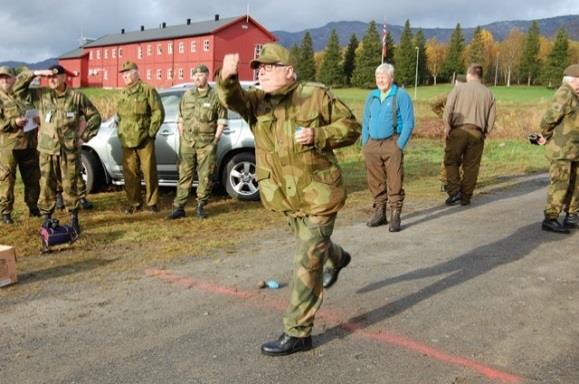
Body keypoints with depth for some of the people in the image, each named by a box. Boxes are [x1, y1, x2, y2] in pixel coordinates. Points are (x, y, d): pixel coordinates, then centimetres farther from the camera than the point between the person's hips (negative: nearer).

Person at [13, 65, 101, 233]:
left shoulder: (77, 97, -1)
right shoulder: (41, 95, 4)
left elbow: (94, 116, 6)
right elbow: (18, 88, -1)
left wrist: (85, 135, 0)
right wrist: (35, 73, -9)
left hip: (70, 150, -2)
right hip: (47, 150, 2)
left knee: (70, 185, 5)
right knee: (47, 186, 5)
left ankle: (74, 219, 16)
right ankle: (46, 219, 16)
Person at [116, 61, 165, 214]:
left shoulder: (148, 90, -2)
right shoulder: (123, 94, 17)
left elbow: (158, 112, -7)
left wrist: (151, 132, -9)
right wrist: (121, 132, 15)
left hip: (145, 140, -6)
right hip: (127, 141, 6)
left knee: (149, 172, -2)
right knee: (130, 173, 7)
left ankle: (152, 202, 9)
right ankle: (134, 203, 17)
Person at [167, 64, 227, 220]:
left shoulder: (216, 96, -2)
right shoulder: (187, 96, 11)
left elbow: (222, 121, -1)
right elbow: (181, 119, 16)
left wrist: (216, 139, -6)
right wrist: (182, 137, 8)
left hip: (207, 143, -3)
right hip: (187, 143, 3)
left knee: (205, 176, 2)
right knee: (184, 175, 4)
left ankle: (201, 206, 15)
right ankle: (179, 207, 7)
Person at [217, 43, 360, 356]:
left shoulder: (315, 95, -9)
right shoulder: (256, 101, 0)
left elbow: (351, 126, -5)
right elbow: (233, 99, -23)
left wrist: (318, 135, -22)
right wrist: (227, 79, -46)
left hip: (318, 194, -6)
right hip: (286, 197, 6)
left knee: (307, 263, -4)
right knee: (311, 244, 29)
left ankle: (297, 333, 8)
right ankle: (336, 258, 65)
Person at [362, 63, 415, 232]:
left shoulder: (401, 96, -2)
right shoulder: (371, 96, 13)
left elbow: (409, 123, -6)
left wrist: (400, 145, -11)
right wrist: (365, 144, 10)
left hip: (392, 144, -5)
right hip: (372, 145, 5)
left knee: (395, 182, -4)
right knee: (375, 182, 8)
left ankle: (395, 216, 2)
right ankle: (379, 212, 19)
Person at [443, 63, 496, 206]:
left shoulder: (459, 88, 3)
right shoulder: (488, 93, 12)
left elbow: (448, 108, -8)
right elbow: (492, 117, 9)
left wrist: (447, 125, -4)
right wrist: (484, 132, 17)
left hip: (458, 130, -2)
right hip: (477, 133, 3)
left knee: (451, 161, 8)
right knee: (471, 166, 8)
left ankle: (454, 192, -5)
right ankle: (466, 197, 13)